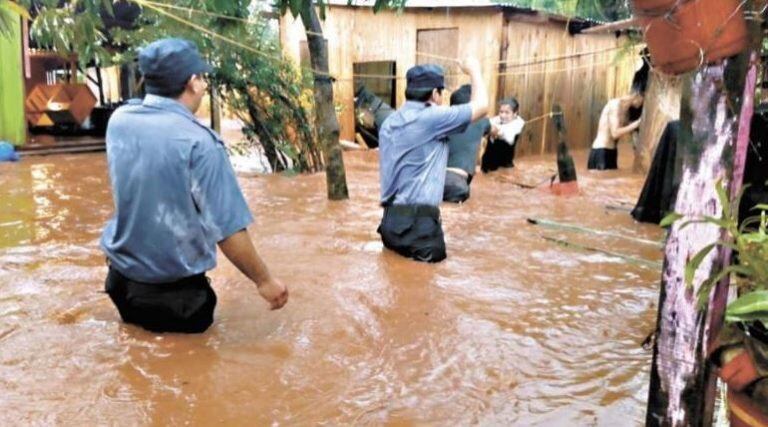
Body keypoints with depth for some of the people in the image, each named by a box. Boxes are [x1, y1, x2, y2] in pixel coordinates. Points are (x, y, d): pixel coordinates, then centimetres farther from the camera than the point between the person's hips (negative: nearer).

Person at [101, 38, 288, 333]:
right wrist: (264, 281, -10)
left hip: (122, 276, 6)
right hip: (175, 289, -5)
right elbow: (227, 230, -24)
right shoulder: (198, 141, -22)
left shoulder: (118, 120, -3)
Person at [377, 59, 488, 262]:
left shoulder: (390, 122, 14)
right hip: (417, 221, -9)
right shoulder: (430, 118, -12)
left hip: (392, 218, 9)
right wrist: (474, 70, 11)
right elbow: (481, 106, -4)